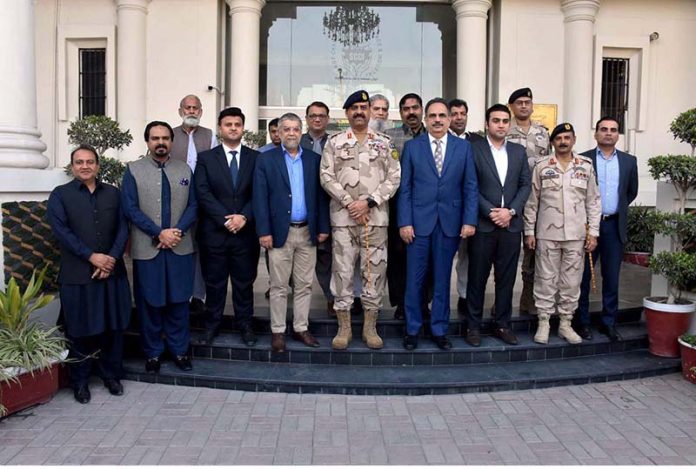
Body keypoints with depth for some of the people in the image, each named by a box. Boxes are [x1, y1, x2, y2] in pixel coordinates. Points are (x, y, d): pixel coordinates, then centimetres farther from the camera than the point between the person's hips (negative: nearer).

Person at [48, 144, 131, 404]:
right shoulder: (59, 194, 3)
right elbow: (61, 231, -8)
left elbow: (122, 229, 5)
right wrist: (92, 256, -16)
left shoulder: (113, 193, 11)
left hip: (112, 272, 3)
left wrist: (111, 259, -9)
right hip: (76, 274, -2)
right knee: (79, 330, 5)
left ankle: (112, 375, 22)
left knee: (113, 327, 8)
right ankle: (79, 381, 18)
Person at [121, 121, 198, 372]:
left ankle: (179, 350, 21)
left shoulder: (184, 170, 9)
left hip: (180, 247, 2)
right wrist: (159, 233, -13)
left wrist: (178, 231, -11)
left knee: (179, 300, 8)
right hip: (147, 248, -2)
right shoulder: (133, 170, 2)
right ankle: (152, 352, 20)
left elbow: (192, 206, 5)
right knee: (150, 303, 6)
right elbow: (131, 209, -6)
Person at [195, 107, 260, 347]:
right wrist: (225, 219, -15)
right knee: (214, 282, 9)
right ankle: (212, 325, 22)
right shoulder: (206, 158, 4)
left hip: (246, 232, 1)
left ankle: (245, 325, 22)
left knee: (244, 282, 9)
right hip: (214, 232, 0)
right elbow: (203, 193, -5)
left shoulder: (256, 158, 6)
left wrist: (244, 216, -15)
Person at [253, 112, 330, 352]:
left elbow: (321, 195, 7)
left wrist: (323, 227, 2)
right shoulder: (266, 160, 1)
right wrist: (264, 231, -11)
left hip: (307, 232, 3)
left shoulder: (314, 159, 8)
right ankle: (277, 331, 15)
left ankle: (300, 328, 21)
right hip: (280, 232, -2)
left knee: (304, 285, 9)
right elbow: (260, 198, -4)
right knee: (279, 286, 5)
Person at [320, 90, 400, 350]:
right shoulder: (334, 142, 7)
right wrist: (349, 203, -11)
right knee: (343, 271, 2)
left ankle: (370, 327, 15)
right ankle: (344, 327, 13)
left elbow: (394, 177, 2)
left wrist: (368, 201, -10)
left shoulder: (384, 143, 9)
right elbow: (327, 176, 0)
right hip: (343, 216, -1)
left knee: (375, 270, 4)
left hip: (376, 217, 1)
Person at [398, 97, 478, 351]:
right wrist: (404, 222, -7)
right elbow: (405, 188, 1)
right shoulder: (412, 147, 3)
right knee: (415, 279, 5)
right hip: (419, 222, -1)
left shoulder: (463, 147, 6)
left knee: (442, 279, 10)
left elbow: (470, 187, 4)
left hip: (450, 222, 1)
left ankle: (439, 330, 21)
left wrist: (470, 220, -4)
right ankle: (412, 329, 18)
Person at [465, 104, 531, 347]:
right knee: (477, 278, 4)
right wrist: (490, 212, -13)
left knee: (506, 278, 8)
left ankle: (502, 324, 20)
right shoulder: (473, 149, -2)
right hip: (483, 224, -4)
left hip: (511, 224, 4)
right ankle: (473, 325, 15)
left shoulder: (519, 151, 12)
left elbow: (525, 184, 8)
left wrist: (510, 211, -6)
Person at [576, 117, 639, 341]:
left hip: (614, 226, 2)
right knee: (583, 276, 4)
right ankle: (583, 322, 14)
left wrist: (618, 210, 14)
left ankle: (609, 323, 17)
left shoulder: (629, 161, 8)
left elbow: (632, 191, 18)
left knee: (611, 277, 7)